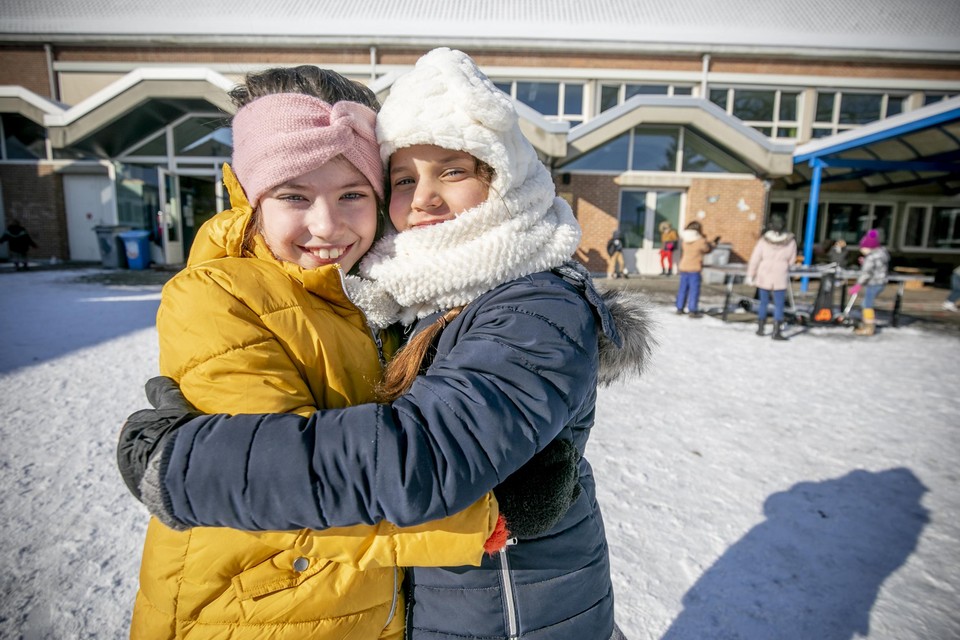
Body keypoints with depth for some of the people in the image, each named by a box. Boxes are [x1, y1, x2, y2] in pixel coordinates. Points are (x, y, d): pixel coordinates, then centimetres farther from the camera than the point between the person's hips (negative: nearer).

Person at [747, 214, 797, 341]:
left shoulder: (764, 240, -11)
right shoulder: (790, 241, -8)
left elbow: (755, 259, -7)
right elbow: (792, 260, 4)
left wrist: (750, 275, 2)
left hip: (764, 276, 1)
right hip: (780, 278, -1)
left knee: (763, 302, 14)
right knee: (779, 305, 4)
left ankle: (760, 328, 21)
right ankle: (777, 332, 2)